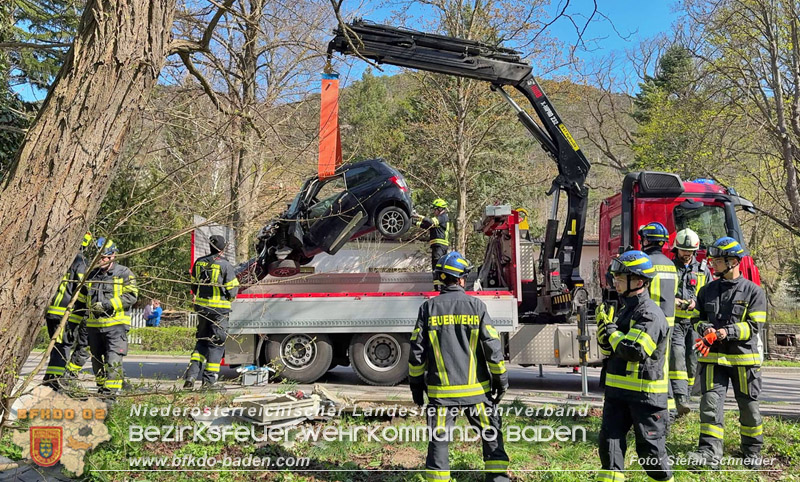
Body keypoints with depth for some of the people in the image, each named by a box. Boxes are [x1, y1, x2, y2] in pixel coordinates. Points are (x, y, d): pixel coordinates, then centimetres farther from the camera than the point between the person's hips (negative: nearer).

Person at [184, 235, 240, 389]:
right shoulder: (224, 265, -13)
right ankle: (209, 379, 7)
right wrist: (229, 298, 12)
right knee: (216, 342, 5)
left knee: (202, 340, 17)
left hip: (201, 307, 5)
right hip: (219, 309, -5)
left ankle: (191, 375, 5)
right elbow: (232, 288, -10)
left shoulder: (199, 262, 4)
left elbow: (194, 284, 13)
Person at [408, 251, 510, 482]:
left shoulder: (429, 308, -1)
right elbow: (492, 346, -6)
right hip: (476, 388, 0)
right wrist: (501, 379, 5)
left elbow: (417, 350, 0)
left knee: (439, 440, 9)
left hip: (441, 390, 1)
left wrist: (416, 383, 10)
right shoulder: (476, 306, -4)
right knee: (491, 435, 16)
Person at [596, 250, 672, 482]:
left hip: (645, 393, -8)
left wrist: (611, 330, -14)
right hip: (618, 390, 8)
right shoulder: (625, 310, 12)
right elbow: (609, 349, 15)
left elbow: (634, 350, -28)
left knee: (650, 447, 5)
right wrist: (604, 328, -4)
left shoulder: (650, 314, -17)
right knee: (609, 441, 5)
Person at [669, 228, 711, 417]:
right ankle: (680, 399, -26)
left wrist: (696, 303, -8)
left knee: (691, 360, 3)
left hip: (695, 322, 3)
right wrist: (671, 300, -14)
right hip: (674, 321, -2)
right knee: (677, 355, -18)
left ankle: (685, 398, 15)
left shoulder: (702, 270, 12)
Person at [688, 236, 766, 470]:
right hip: (713, 357, 2)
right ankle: (710, 451, -8)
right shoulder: (707, 290, 9)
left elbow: (754, 325, -8)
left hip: (744, 357, -2)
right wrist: (706, 329, -7)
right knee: (710, 402, -8)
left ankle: (753, 451, 28)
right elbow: (699, 318, 15)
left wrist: (727, 332, -21)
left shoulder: (753, 291, -2)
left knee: (748, 406, 9)